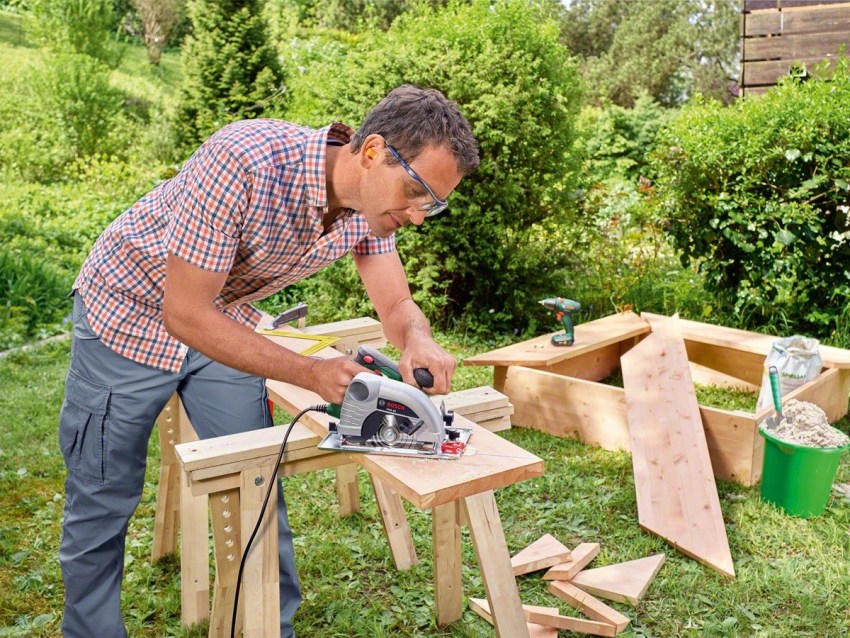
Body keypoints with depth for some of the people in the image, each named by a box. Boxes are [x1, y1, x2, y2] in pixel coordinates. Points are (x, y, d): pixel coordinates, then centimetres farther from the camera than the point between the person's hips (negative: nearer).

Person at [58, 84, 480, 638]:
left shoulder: (373, 200, -16)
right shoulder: (243, 163, -38)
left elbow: (397, 305, -8)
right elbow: (184, 313, -33)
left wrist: (418, 340, -32)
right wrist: (311, 373, -37)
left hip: (223, 320, 5)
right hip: (130, 313, -5)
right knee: (101, 504, 7)